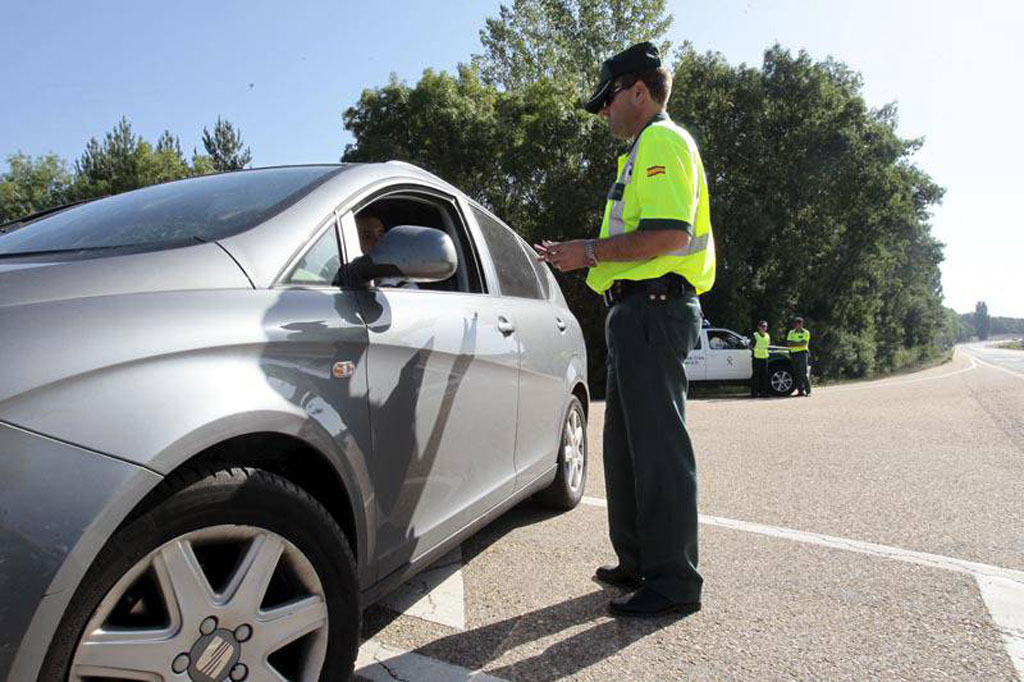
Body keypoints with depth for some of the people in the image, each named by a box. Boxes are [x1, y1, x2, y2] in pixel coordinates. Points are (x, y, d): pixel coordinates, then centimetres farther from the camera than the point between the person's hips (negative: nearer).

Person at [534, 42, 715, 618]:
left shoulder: (662, 140, -6)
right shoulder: (645, 150, 26)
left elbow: (670, 233, -21)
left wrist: (592, 251, -14)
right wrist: (581, 256, 18)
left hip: (654, 307, -11)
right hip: (641, 311, 11)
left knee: (659, 445, -7)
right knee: (626, 442, 14)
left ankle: (675, 581, 2)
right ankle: (639, 562, 25)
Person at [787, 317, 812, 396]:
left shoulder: (806, 333, 1)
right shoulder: (791, 332, 15)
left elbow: (803, 344, -13)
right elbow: (788, 344, 6)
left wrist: (793, 343, -7)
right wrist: (798, 343, -8)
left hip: (802, 353, -5)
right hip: (794, 354, 5)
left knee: (804, 373, -11)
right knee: (796, 374, 2)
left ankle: (808, 391, -9)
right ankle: (800, 391, 6)